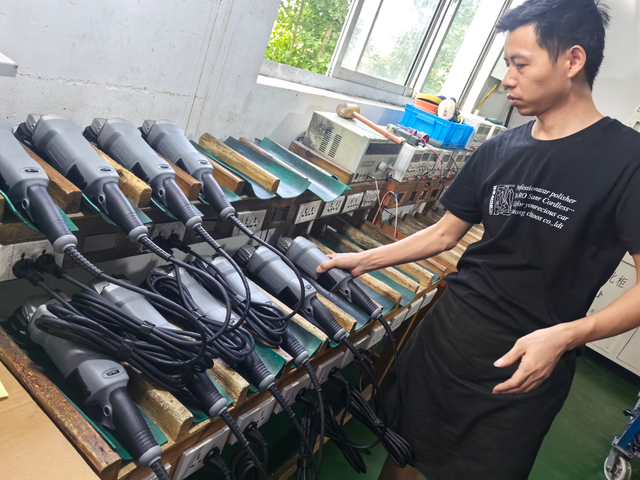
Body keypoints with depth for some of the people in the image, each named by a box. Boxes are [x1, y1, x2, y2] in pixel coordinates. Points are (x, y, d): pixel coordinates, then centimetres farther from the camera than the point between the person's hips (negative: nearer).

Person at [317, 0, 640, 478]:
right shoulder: (498, 150, 4)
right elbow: (445, 232, 11)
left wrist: (564, 335, -26)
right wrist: (363, 259, 7)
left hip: (525, 365, -4)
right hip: (447, 331, 5)